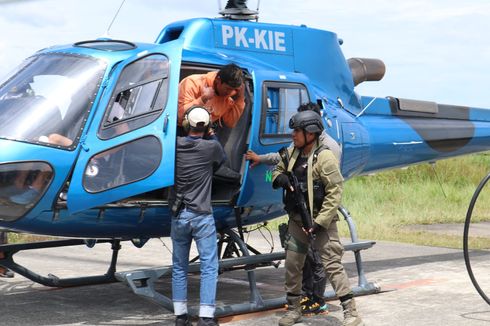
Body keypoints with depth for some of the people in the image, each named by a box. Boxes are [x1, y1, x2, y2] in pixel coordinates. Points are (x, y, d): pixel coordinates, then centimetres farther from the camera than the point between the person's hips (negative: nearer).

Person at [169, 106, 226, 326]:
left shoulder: (175, 145, -3)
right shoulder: (212, 147, -9)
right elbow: (221, 160, 12)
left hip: (178, 216, 3)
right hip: (202, 217, -3)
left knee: (179, 268, 12)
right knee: (209, 267, 0)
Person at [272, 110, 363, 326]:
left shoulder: (324, 157, -16)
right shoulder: (292, 153, 6)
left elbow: (335, 193, -18)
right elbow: (278, 170, 22)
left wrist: (320, 222, -20)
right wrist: (280, 178, -4)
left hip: (321, 221, -7)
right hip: (297, 219, 7)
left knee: (332, 265, -9)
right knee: (292, 265, 12)